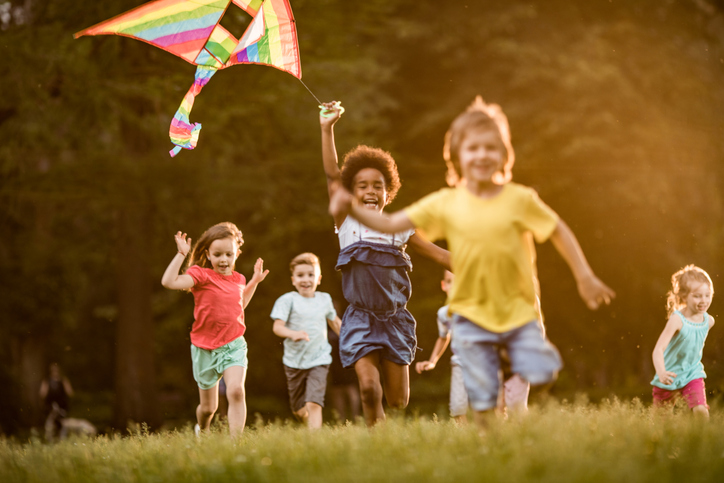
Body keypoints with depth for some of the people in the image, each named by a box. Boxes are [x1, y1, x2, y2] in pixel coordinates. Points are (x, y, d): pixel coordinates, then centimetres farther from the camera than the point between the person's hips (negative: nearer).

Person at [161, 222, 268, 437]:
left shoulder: (238, 279, 6)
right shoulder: (202, 276, -10)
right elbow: (169, 282, -26)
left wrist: (254, 281, 19)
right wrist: (181, 254, -25)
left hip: (234, 346, 2)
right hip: (205, 348, -2)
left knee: (236, 391, -26)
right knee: (208, 407, 13)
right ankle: (201, 430, 47)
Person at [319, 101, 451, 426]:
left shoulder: (398, 229, 4)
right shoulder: (348, 223, 0)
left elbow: (438, 254, 9)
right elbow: (332, 176, -5)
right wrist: (327, 128, -9)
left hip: (394, 319, 2)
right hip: (361, 318, -2)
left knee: (398, 400, 5)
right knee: (369, 388, -18)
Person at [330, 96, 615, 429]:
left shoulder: (520, 199, -4)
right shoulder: (444, 204, -2)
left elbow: (558, 231, 6)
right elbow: (391, 224, -1)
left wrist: (584, 277, 6)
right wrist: (354, 209, -16)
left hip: (519, 312, 0)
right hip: (472, 317, 0)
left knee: (539, 378, -10)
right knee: (482, 401, -1)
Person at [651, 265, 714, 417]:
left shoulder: (708, 321, -7)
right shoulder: (677, 320, -25)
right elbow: (658, 349, -34)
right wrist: (661, 373, -50)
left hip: (693, 374, 3)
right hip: (670, 375, -3)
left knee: (701, 411, -18)